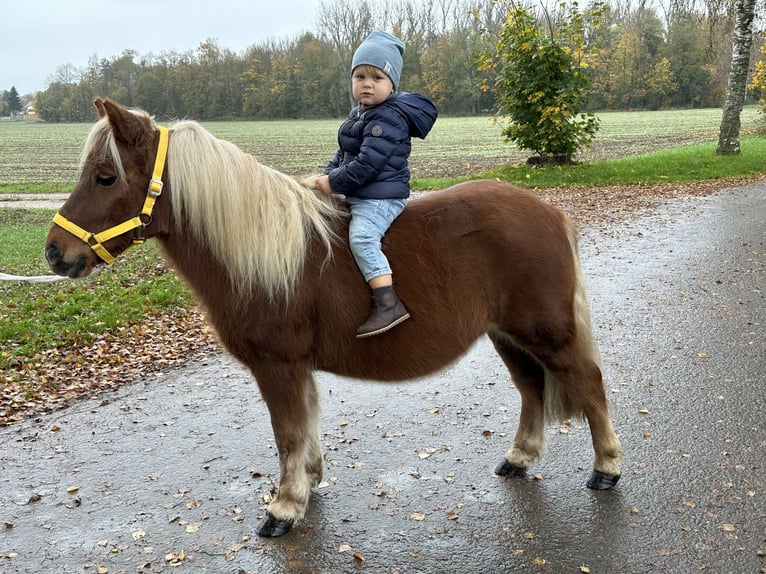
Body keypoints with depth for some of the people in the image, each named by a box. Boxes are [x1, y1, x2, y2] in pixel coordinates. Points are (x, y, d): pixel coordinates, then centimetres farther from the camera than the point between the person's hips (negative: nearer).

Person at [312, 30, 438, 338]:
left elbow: (368, 163, -25)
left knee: (362, 238, -26)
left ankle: (388, 303, -26)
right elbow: (343, 153, 22)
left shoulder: (389, 117, -18)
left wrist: (334, 182, -17)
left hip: (381, 196, -11)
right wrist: (327, 176, 6)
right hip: (358, 195, 11)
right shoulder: (359, 113, 14)